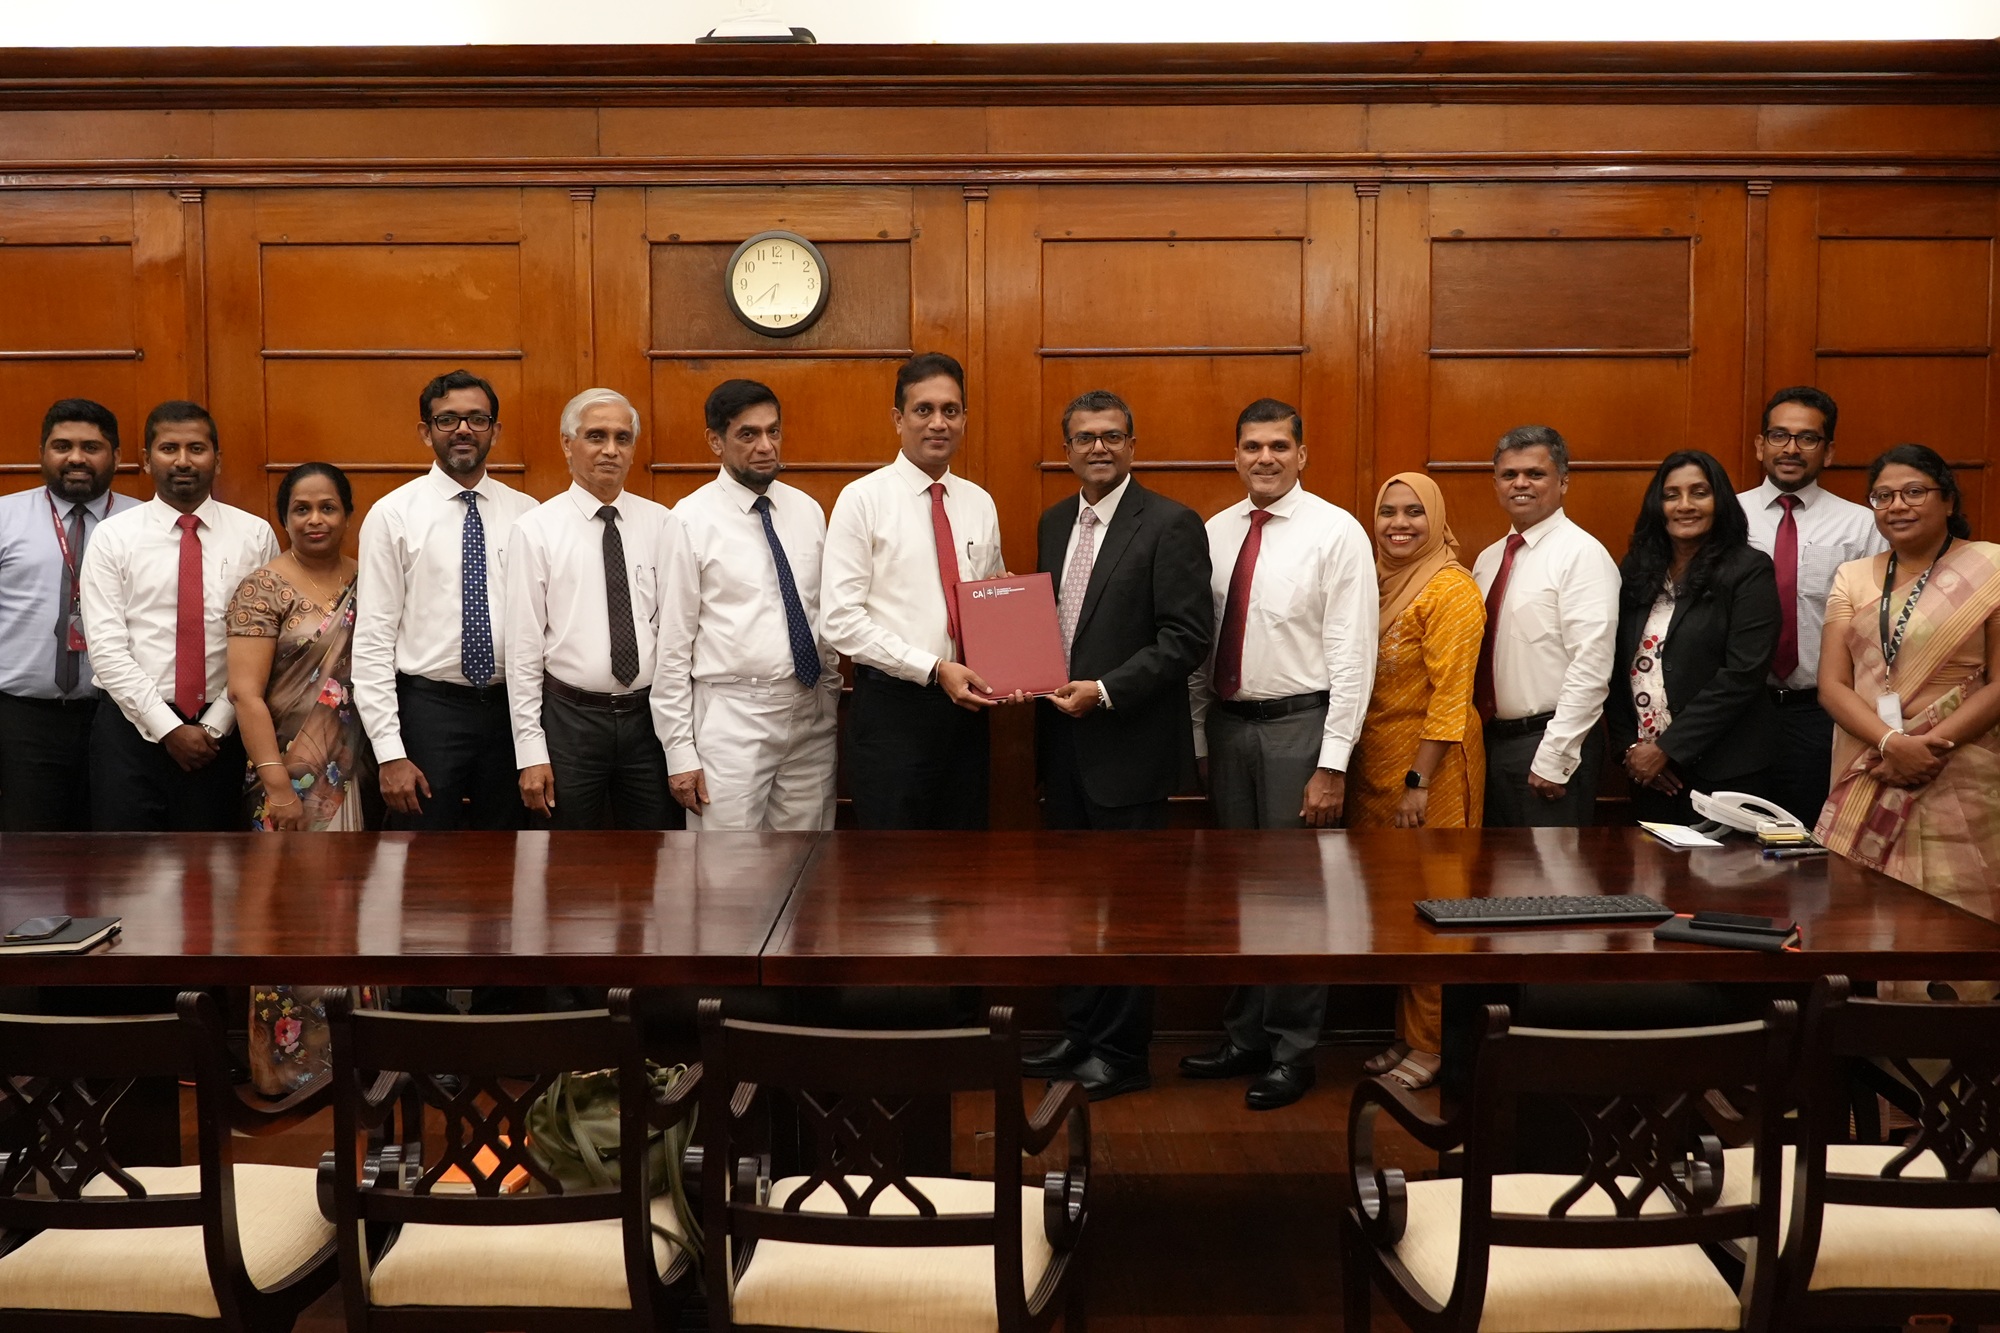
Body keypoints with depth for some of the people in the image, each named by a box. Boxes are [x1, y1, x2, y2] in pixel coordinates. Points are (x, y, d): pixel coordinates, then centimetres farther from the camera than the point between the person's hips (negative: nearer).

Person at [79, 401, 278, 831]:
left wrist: (215, 725, -8)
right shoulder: (113, 536, 1)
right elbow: (106, 647, -5)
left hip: (220, 731, 0)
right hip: (133, 727, 0)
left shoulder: (254, 535, 2)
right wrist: (168, 728, -11)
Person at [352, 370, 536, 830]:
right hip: (428, 709, -2)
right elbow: (373, 640, -6)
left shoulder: (525, 513, 5)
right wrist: (390, 753, -12)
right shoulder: (392, 515, -3)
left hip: (509, 707, 3)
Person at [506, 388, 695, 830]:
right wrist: (530, 752, -6)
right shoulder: (537, 529, -3)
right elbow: (523, 646, -4)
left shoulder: (663, 525, 3)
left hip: (649, 716, 2)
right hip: (569, 718, -2)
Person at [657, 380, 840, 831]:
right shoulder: (692, 520, -8)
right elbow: (671, 645, -8)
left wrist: (832, 697, 14)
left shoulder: (808, 511, 8)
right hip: (731, 715, -5)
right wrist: (679, 752, -10)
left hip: (811, 712, 5)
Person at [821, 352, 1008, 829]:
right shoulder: (863, 500, -6)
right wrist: (934, 670, -16)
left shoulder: (979, 504, 10)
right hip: (892, 704, -5)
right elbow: (841, 620, -12)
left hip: (965, 703, 5)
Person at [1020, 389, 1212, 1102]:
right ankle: (1079, 1036, 27)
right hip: (1062, 737, 7)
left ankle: (1122, 1054, 14)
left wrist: (1105, 691, -19)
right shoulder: (1054, 522, 12)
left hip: (1129, 742, -7)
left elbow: (1188, 637, -15)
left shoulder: (1171, 524, -10)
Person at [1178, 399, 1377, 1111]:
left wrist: (1333, 764, -16)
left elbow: (1353, 654, -12)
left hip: (1299, 725, -5)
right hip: (1228, 725, 5)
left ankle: (1294, 1050, 14)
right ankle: (1245, 1036, 28)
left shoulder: (1336, 533, -8)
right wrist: (1197, 737, 9)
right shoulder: (1215, 533, 7)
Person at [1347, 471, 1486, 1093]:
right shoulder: (1378, 582, 10)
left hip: (1430, 762, -7)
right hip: (1374, 760, 8)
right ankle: (1401, 1031, 24)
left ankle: (1431, 1043, 12)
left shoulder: (1451, 588, -12)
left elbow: (1449, 695, -16)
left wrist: (1419, 782, -20)